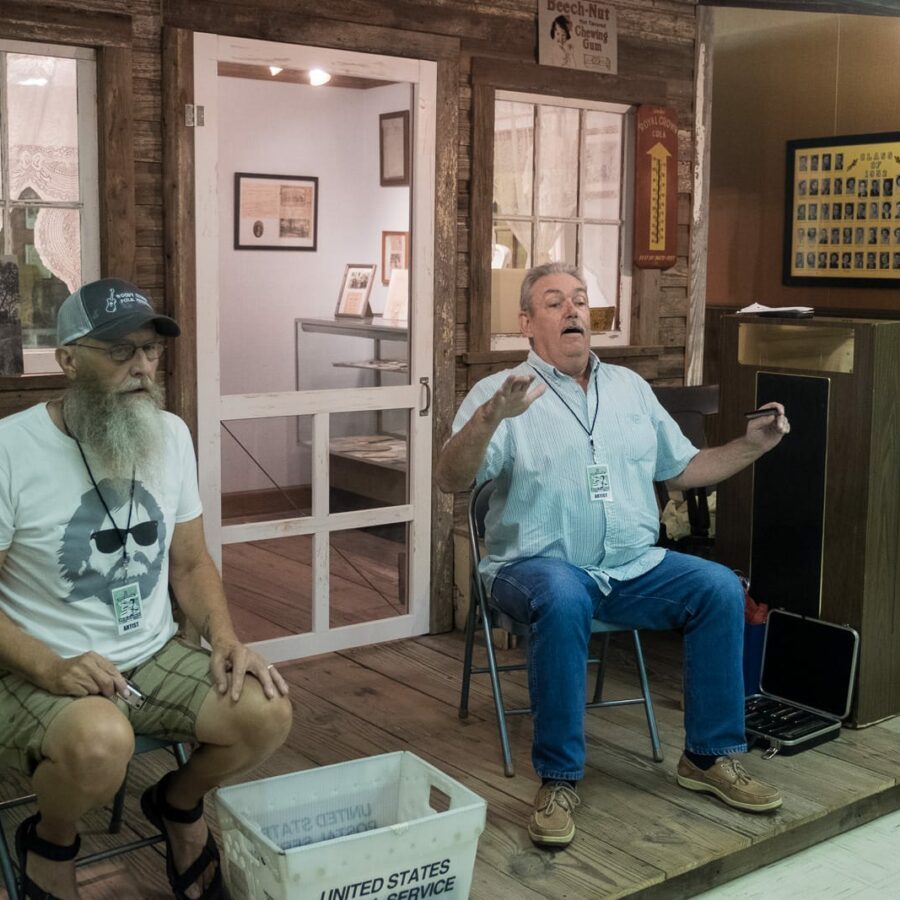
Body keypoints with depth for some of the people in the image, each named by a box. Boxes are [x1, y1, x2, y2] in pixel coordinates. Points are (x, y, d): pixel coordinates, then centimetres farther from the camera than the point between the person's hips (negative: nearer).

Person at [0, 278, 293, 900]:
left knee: (267, 712, -19)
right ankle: (50, 845, 1)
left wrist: (226, 638, -8)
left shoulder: (171, 435, 2)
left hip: (156, 658, 5)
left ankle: (179, 806, 16)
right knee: (101, 740, -36)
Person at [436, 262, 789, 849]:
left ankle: (712, 755, -1)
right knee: (564, 599, -37)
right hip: (539, 564, -5)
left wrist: (752, 446, 8)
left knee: (721, 588, -17)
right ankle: (559, 779, -22)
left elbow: (684, 470, 22)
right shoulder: (501, 393, -1)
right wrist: (490, 418, -32)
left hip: (633, 566, 5)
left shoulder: (630, 387, 16)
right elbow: (452, 480, -15)